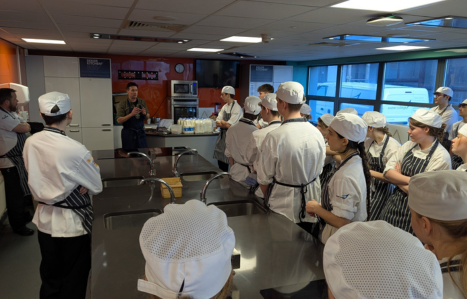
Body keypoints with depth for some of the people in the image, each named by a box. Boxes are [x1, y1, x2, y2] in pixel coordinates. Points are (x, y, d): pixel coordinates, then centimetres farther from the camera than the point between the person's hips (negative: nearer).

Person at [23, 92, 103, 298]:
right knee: (73, 281, 14)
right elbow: (96, 186, -14)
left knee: (50, 277, 24)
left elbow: (41, 176, 7)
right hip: (72, 222, -6)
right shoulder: (75, 150, -26)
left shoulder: (30, 143, -7)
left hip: (45, 220, 6)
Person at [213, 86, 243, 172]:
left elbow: (229, 125, -20)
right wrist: (225, 123, -10)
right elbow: (217, 123, 8)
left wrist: (222, 121, -3)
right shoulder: (225, 107, 10)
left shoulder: (237, 108, -15)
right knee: (221, 161, 15)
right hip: (222, 136, 8)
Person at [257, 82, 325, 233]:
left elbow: (264, 179, -12)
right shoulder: (317, 133, -7)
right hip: (309, 205, 5)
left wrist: (268, 198, 7)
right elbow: (319, 169, 7)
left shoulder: (274, 137, -22)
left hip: (283, 205, -4)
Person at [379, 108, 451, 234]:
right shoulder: (408, 146, 4)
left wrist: (397, 178, -7)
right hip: (394, 205, 5)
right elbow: (387, 172, -2)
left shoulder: (441, 157, -14)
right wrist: (412, 180, -16)